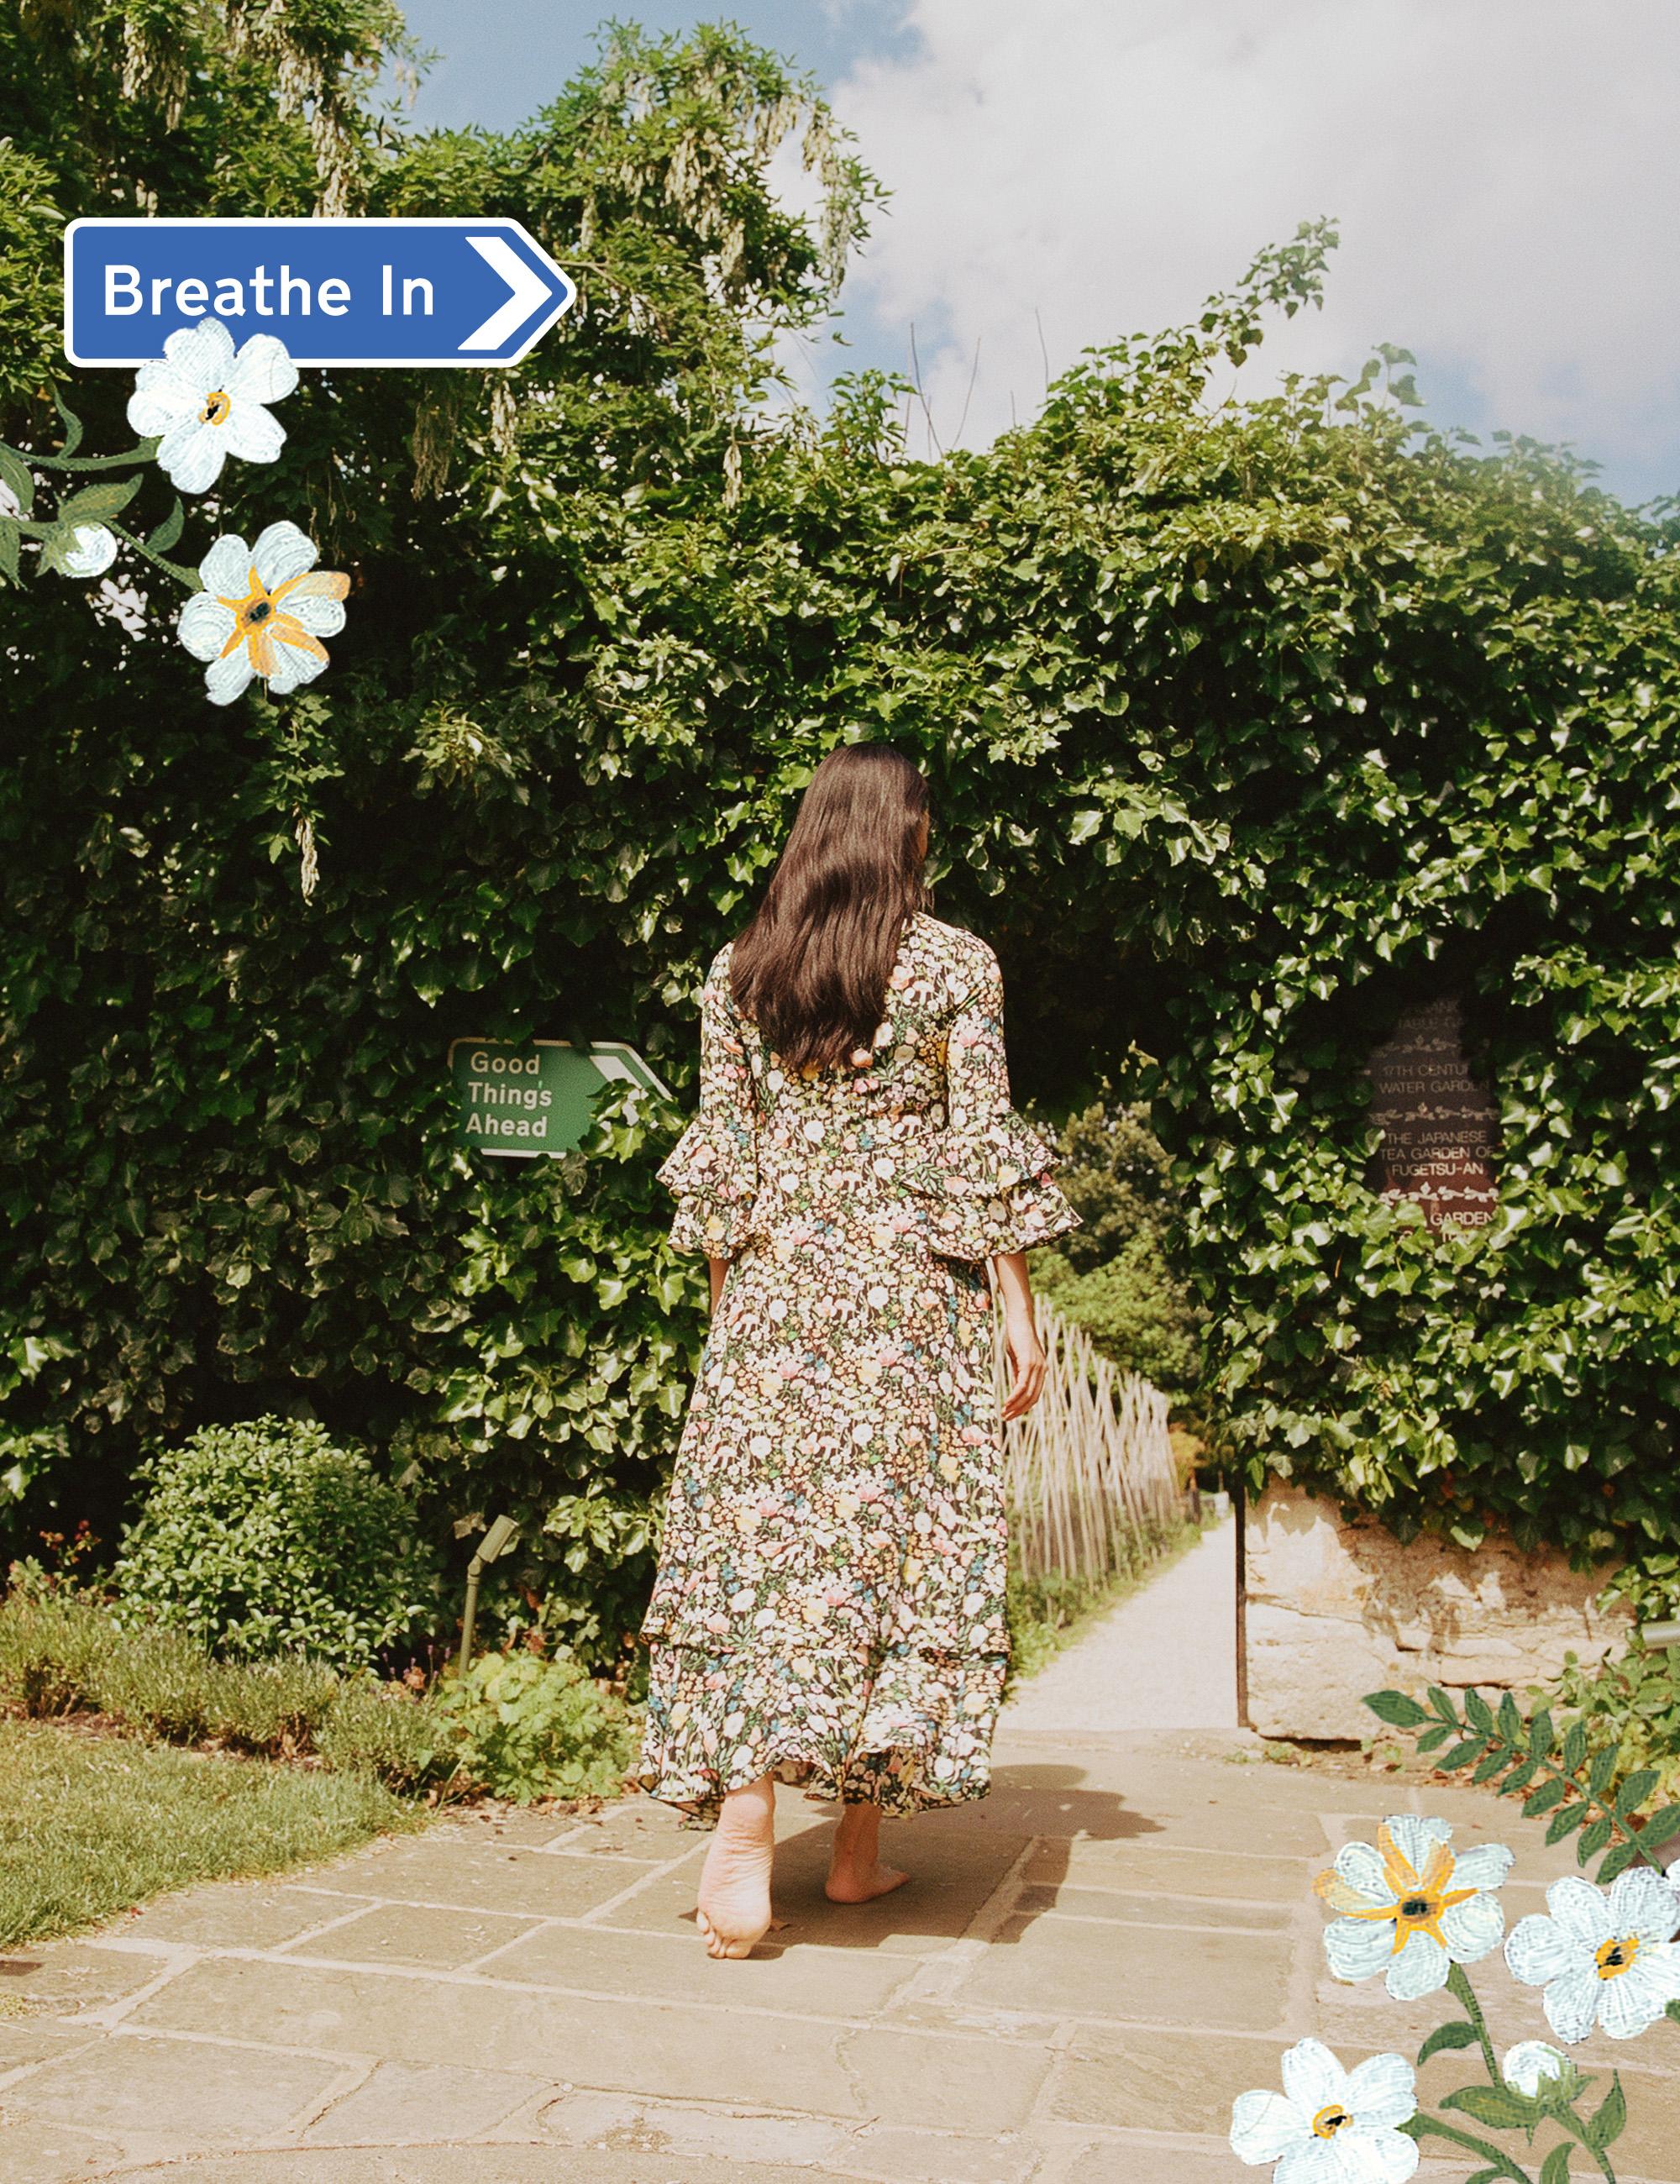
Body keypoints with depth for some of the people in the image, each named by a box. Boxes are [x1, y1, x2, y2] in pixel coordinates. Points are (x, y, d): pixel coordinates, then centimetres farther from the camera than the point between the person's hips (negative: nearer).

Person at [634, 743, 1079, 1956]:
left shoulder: (737, 971, 6)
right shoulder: (955, 964, -2)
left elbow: (719, 1158, 7)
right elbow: (982, 1150, -4)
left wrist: (726, 1297, 16)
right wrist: (1020, 1307, 0)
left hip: (775, 1289, 2)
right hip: (911, 1293, -2)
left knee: (765, 1539, 3)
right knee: (898, 1536, 7)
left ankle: (744, 1838, -5)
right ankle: (862, 1844, 16)